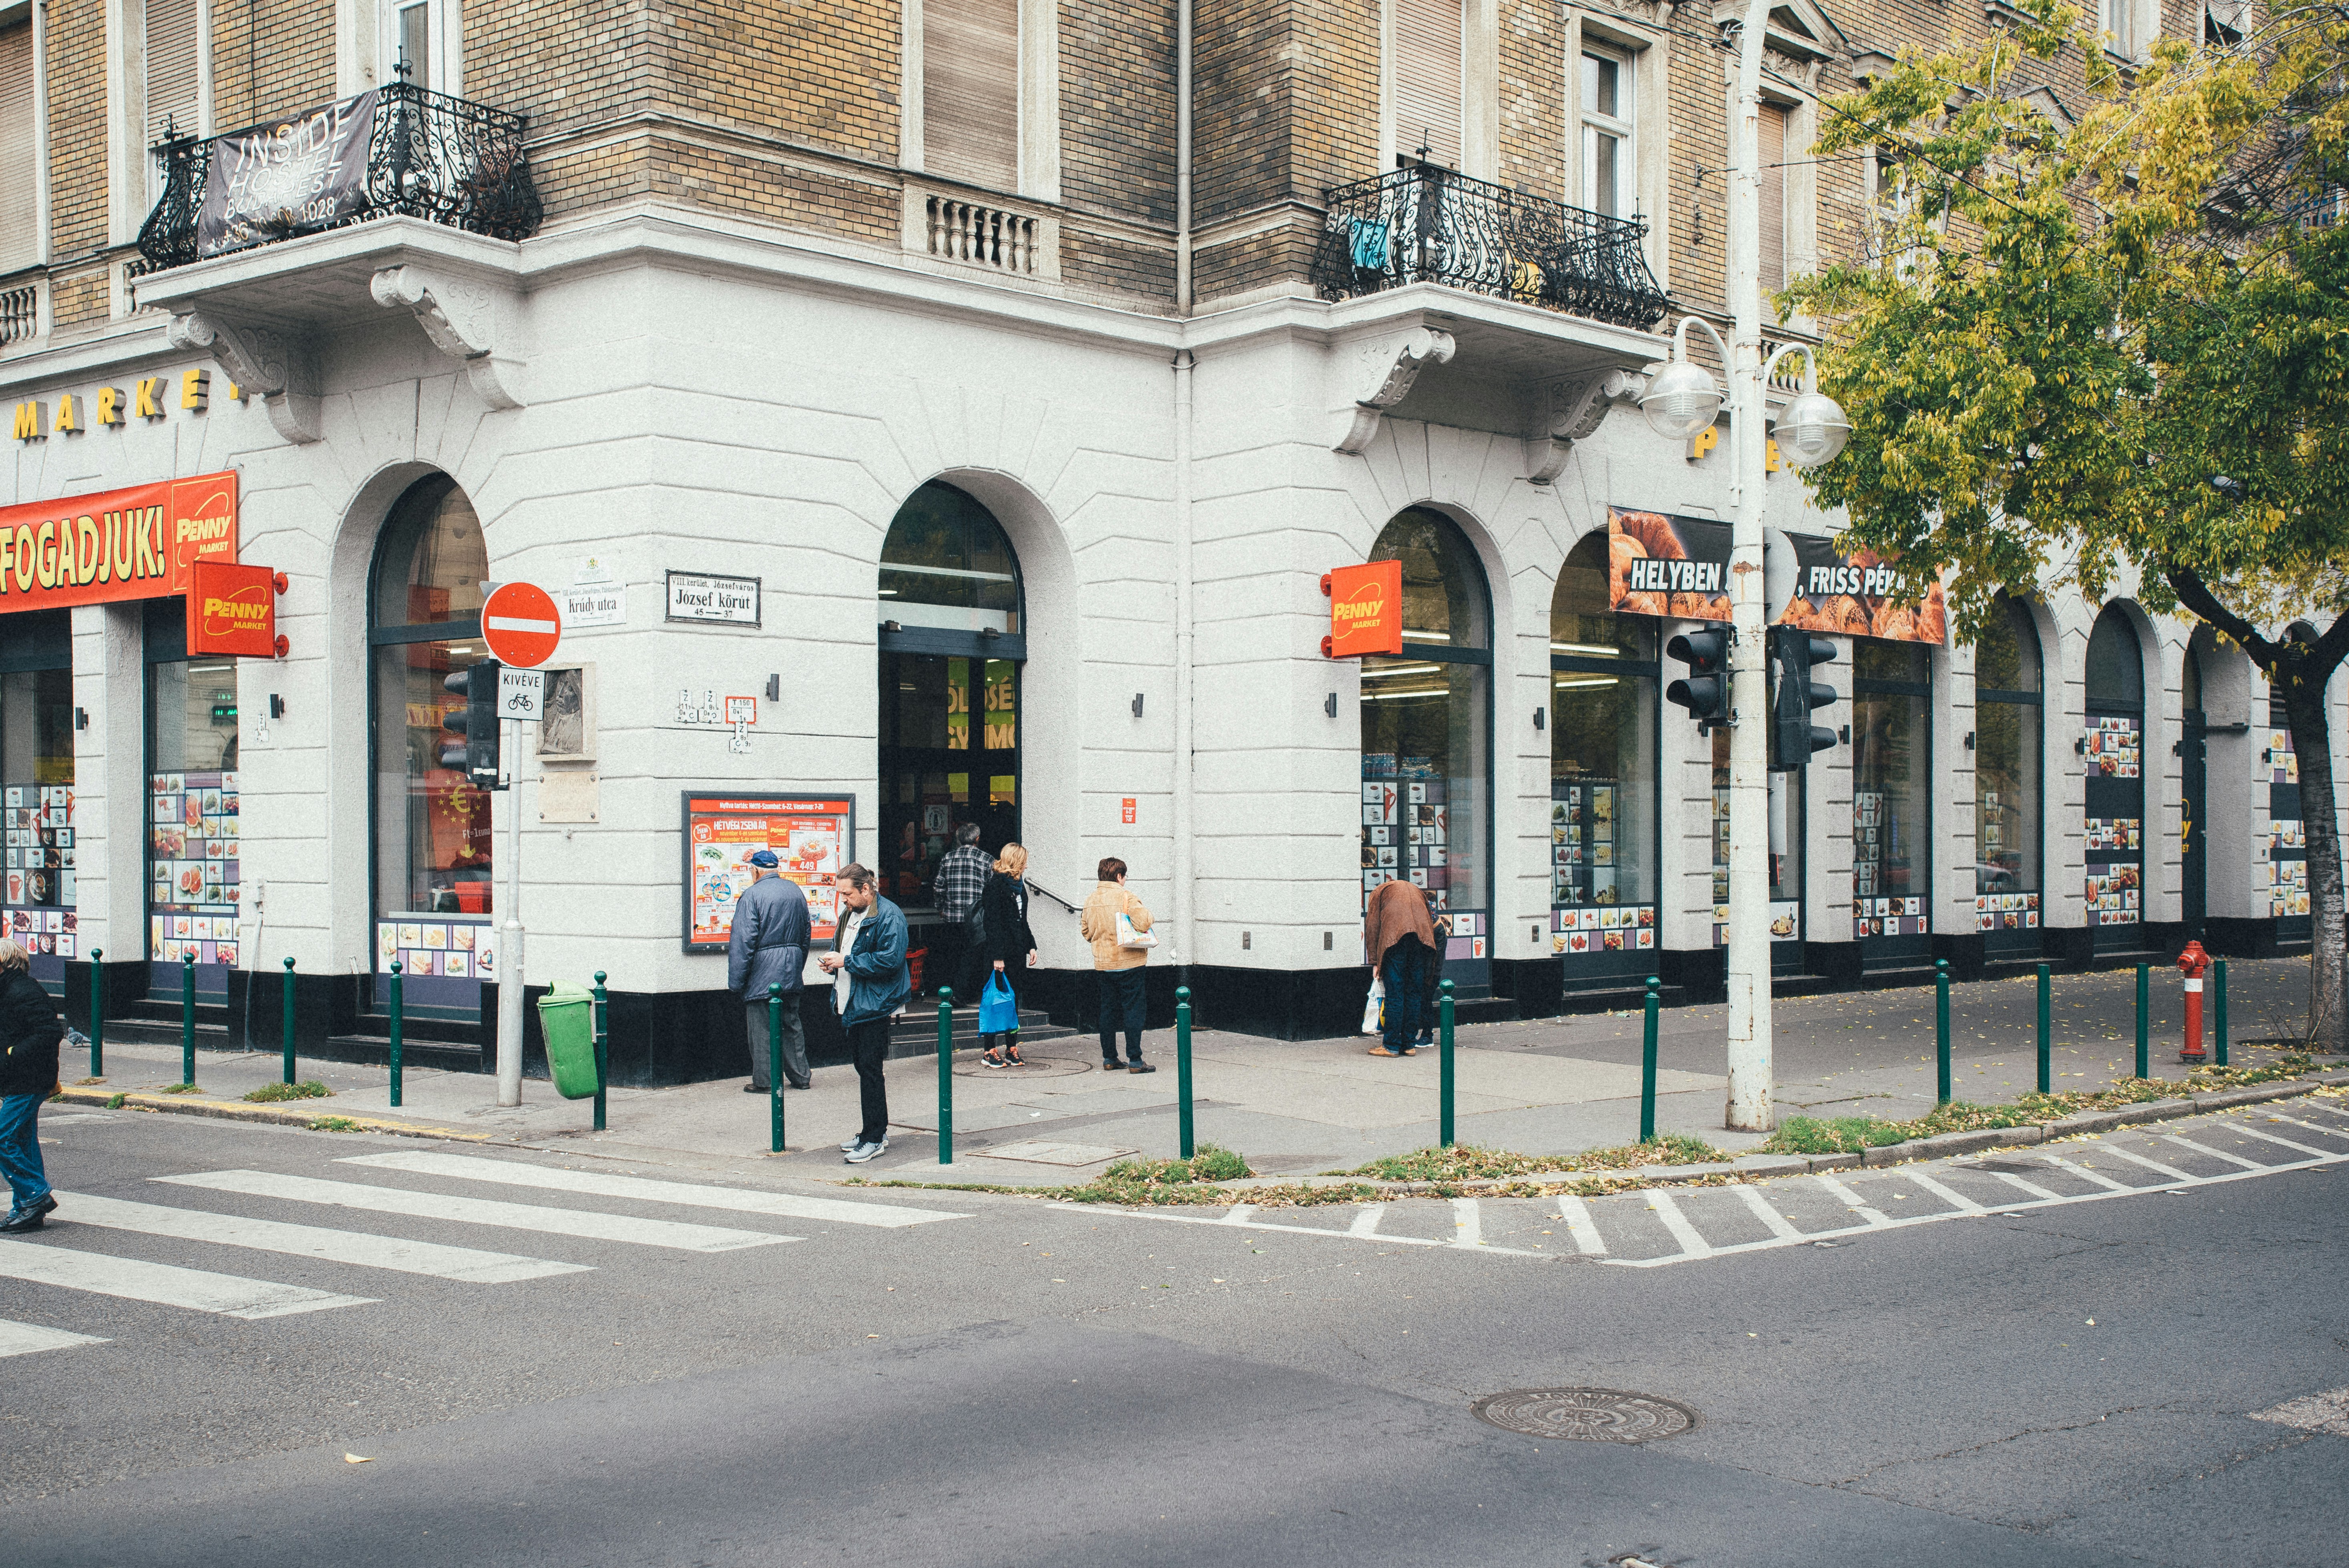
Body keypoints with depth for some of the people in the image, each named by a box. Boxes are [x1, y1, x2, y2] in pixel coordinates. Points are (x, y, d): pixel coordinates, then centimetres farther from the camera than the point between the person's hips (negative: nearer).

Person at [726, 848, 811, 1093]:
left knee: (761, 1027, 1)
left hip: (762, 972, -7)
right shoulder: (796, 892, 9)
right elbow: (806, 936, 17)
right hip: (792, 973, 7)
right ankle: (799, 1077, 19)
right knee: (792, 1024, 15)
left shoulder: (752, 895, -13)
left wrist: (736, 981, -12)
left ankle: (764, 1081, 4)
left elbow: (743, 941, -16)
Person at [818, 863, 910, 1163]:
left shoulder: (888, 916, -14)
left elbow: (890, 959, -23)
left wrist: (846, 962, -19)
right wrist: (832, 962, 6)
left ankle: (874, 1139, -2)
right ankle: (875, 1131, 23)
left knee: (870, 1070, -7)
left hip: (874, 1006, -9)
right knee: (863, 1068, 14)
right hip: (850, 1004, 9)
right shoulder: (849, 913, 15)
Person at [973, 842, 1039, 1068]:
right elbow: (992, 923, -16)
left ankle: (1012, 1049, 15)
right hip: (999, 953, -8)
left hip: (1017, 952, 8)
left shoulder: (1019, 885, 15)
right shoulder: (996, 884, -12)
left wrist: (1031, 946, 12)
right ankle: (989, 1052, 1)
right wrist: (997, 956, -20)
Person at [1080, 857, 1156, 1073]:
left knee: (1108, 1010, 13)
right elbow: (1143, 922, -22)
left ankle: (1109, 1059, 15)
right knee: (1132, 1010, -1)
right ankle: (1135, 1060, -2)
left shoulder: (1091, 900, 6)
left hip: (1103, 964, 6)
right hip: (1129, 964, -6)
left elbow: (1086, 931, 14)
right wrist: (1146, 914, -1)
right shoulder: (1126, 896, -13)